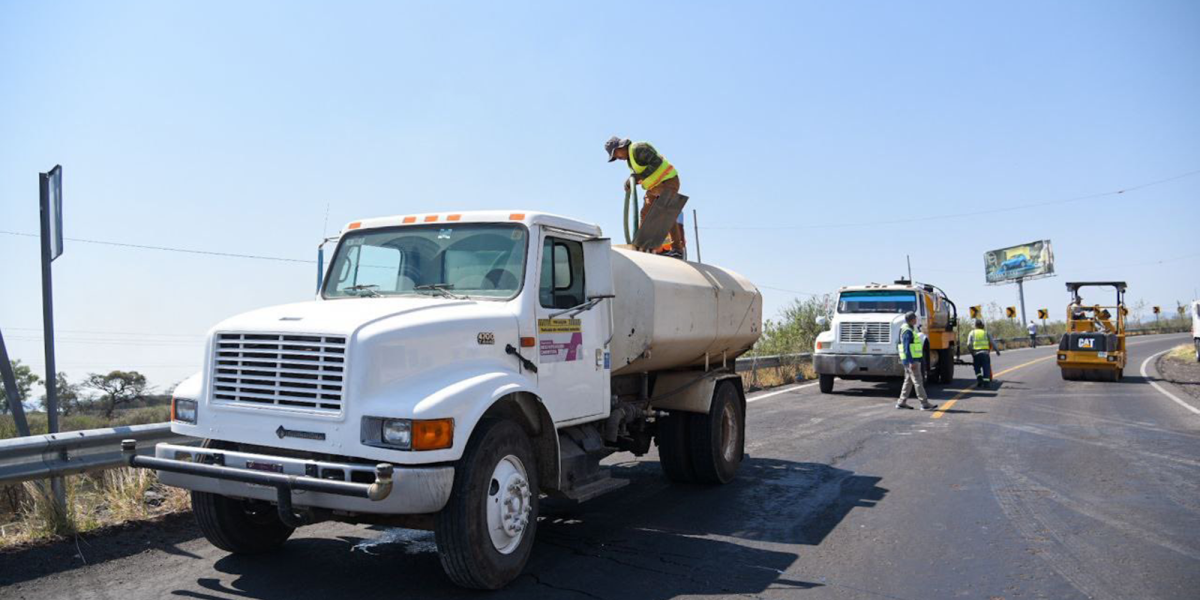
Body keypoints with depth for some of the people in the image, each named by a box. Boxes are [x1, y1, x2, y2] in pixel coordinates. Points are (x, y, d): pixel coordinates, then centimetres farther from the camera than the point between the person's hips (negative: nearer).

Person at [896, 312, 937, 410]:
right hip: (912, 360, -11)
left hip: (912, 360, 11)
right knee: (918, 382, -7)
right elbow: (907, 348, -22)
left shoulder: (909, 329, 16)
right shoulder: (908, 331, -17)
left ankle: (901, 402, 15)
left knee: (908, 381, 13)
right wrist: (912, 362, -25)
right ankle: (924, 404, -5)